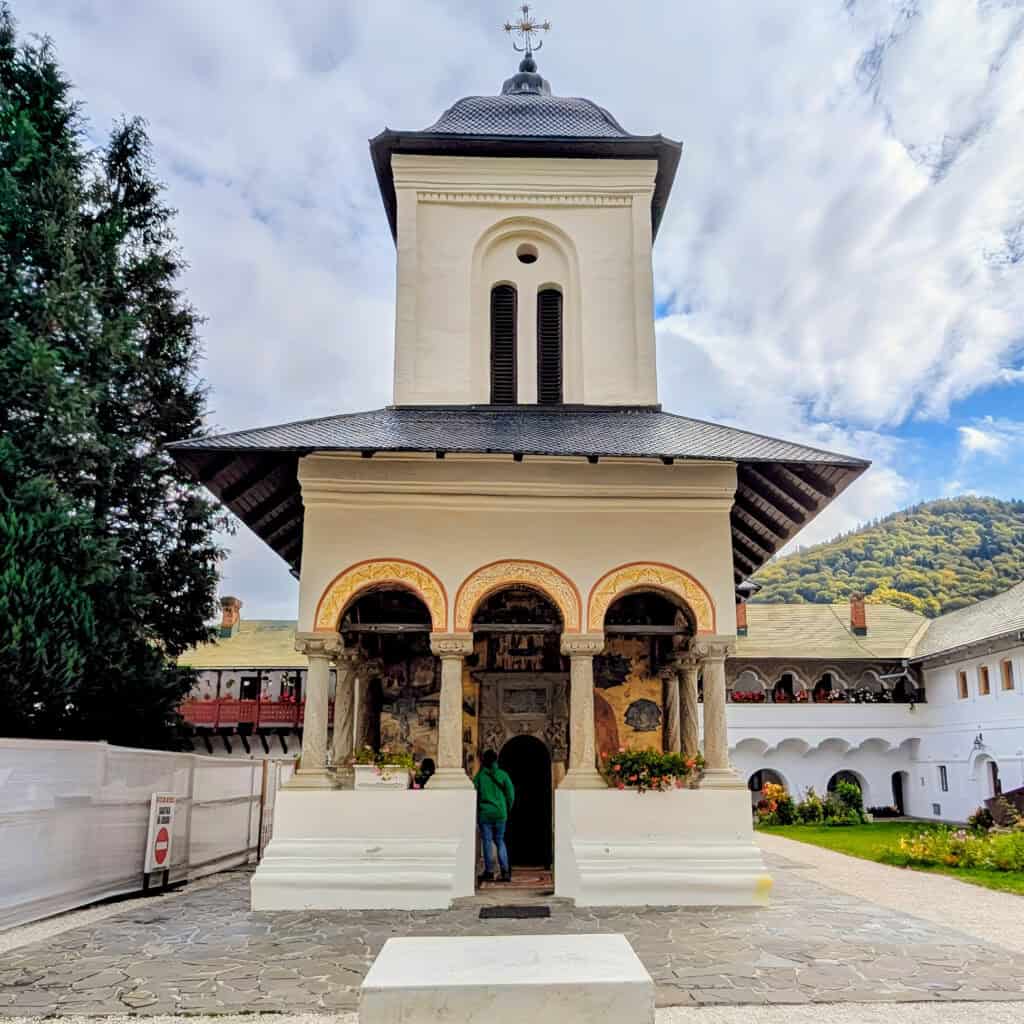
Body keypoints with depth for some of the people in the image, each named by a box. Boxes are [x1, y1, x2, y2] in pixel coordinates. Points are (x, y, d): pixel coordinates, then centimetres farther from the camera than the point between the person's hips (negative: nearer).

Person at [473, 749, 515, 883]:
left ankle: (489, 872, 6)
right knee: (500, 841, 12)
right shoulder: (503, 774, -1)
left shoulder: (480, 775, -4)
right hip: (500, 813, 2)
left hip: (484, 813, -2)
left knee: (487, 842, 5)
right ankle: (505, 871, 2)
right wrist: (507, 809, 13)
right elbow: (511, 793, -1)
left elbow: (474, 793, -3)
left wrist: (476, 810, 11)